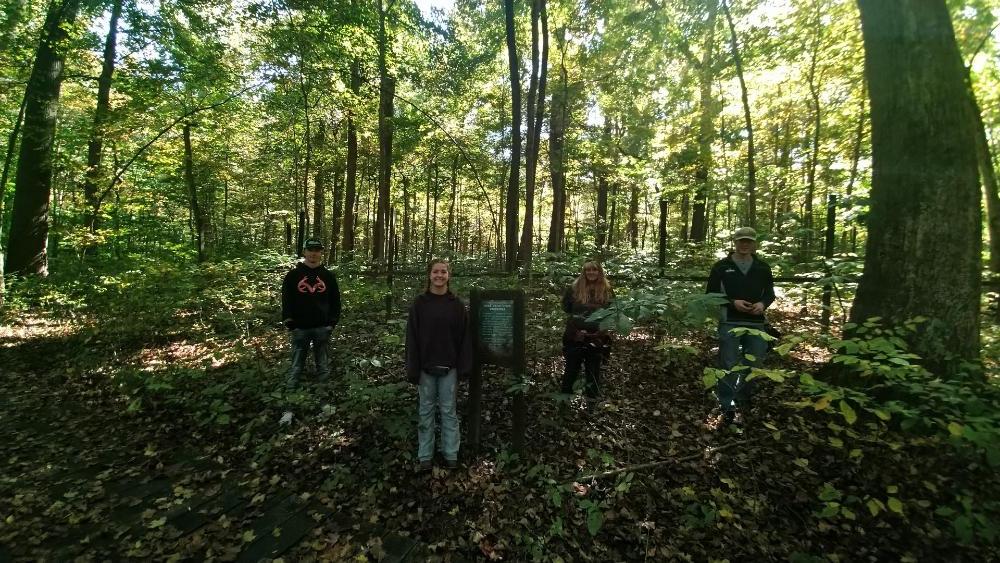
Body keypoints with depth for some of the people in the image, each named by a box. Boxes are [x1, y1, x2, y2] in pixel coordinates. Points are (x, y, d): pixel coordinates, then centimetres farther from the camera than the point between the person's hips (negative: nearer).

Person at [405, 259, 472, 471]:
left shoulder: (457, 304, -2)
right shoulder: (419, 303, -3)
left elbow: (464, 337, -1)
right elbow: (412, 338, -3)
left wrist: (463, 367, -5)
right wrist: (413, 369, -7)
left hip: (448, 367, 0)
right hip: (426, 367, 0)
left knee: (449, 411, 10)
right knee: (426, 411, 12)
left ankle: (450, 453, 24)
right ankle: (424, 455, 25)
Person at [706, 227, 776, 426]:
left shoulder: (763, 267, 9)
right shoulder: (721, 267, 0)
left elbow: (770, 293, 16)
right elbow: (711, 294, 0)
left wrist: (763, 303, -7)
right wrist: (732, 303, -15)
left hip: (756, 323, 4)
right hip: (729, 322, -3)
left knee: (753, 366, 12)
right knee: (729, 366, -2)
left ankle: (743, 401, 32)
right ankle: (727, 407, 6)